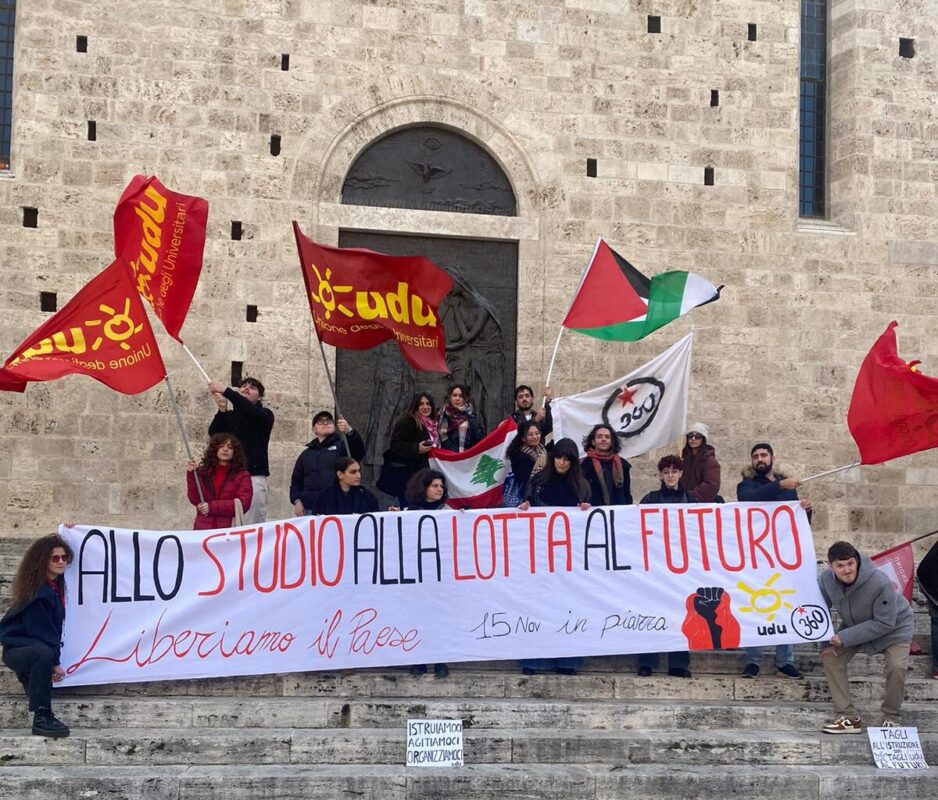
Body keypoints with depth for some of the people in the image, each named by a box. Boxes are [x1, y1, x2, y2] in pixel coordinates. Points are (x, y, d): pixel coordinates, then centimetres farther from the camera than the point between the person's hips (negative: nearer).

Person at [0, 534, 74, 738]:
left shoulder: (55, 584, 3)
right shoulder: (39, 594, -23)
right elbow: (42, 632, -21)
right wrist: (55, 663, -15)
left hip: (33, 647, 11)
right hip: (16, 650, -11)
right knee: (43, 653, -37)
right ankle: (41, 717, -37)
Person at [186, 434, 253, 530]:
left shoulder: (242, 475, 3)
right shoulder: (203, 472, 10)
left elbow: (243, 503, -7)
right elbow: (195, 500, 4)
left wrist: (212, 507, -13)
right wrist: (192, 475, -8)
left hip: (229, 528, -2)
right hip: (203, 529, 2)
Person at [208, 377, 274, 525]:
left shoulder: (265, 415, 9)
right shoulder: (229, 416, 17)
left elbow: (250, 410, -14)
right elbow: (214, 433, -1)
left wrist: (226, 390, -24)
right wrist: (222, 411, -18)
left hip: (255, 476, -2)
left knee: (254, 523, -9)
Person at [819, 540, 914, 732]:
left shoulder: (880, 582, -37)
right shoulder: (827, 579, -21)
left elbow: (885, 623, -31)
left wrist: (845, 637, -34)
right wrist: (827, 642, -15)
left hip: (894, 629, -5)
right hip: (855, 627, 5)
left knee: (896, 667, -24)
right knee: (830, 657, -10)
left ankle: (891, 718, 1)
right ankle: (848, 717, -3)